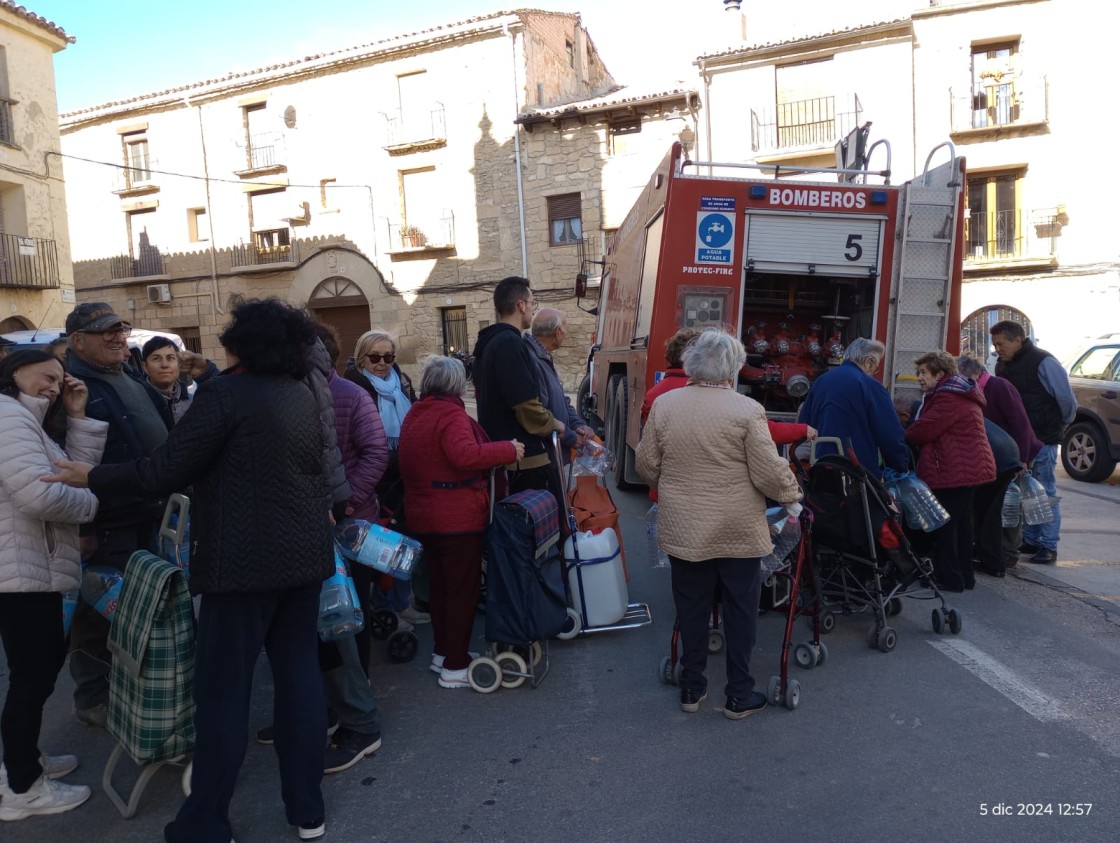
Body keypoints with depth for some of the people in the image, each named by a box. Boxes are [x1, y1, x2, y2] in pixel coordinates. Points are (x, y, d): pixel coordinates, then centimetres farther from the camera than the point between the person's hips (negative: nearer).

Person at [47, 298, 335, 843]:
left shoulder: (224, 393, -12)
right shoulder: (303, 396, 9)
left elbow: (164, 472, -11)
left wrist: (93, 477, 2)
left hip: (245, 561, -7)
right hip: (305, 555, 7)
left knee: (223, 690, 4)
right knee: (300, 675, 12)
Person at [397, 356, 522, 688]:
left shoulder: (413, 416, 12)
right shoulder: (450, 414, -16)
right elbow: (465, 454, -31)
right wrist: (508, 450, -23)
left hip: (424, 517, 9)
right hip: (458, 519, -9)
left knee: (440, 586, 19)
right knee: (462, 589, 0)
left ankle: (442, 652, 30)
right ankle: (455, 666, 5)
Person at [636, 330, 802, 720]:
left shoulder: (663, 404, -3)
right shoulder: (747, 410, -13)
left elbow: (647, 466, 4)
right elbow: (770, 473, -12)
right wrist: (792, 494, 7)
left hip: (682, 530, 3)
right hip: (738, 532, -3)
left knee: (691, 610, 15)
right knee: (740, 612, 12)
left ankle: (691, 688, 27)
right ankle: (739, 696, 23)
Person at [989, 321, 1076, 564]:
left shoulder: (1043, 362, -14)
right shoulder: (1002, 364, 9)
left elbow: (1067, 400, -10)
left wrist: (1058, 427, 3)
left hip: (1042, 439, -7)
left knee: (1045, 492, -2)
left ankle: (1049, 547, 5)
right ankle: (1030, 541, 21)